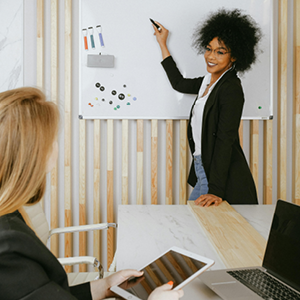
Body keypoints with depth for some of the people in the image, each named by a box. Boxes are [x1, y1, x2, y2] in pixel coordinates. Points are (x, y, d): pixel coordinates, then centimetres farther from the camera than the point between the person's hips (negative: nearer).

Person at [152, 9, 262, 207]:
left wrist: (216, 191, -24)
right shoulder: (208, 82, 10)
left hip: (224, 179, -8)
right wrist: (163, 44, 34)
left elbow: (225, 141, -21)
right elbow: (179, 83, 30)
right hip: (203, 172, 9)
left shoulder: (231, 88, -16)